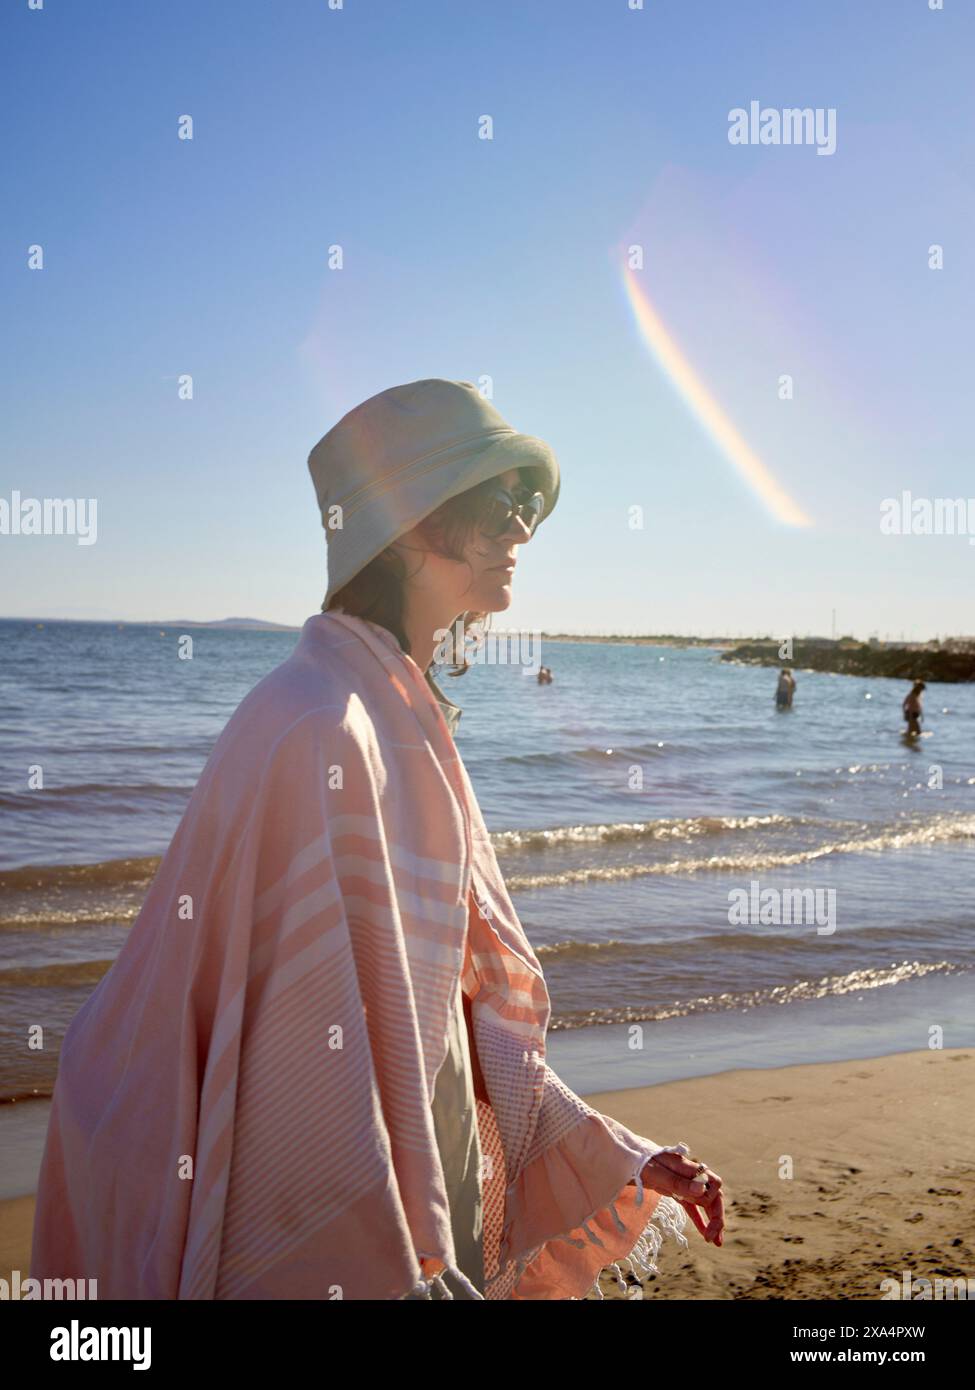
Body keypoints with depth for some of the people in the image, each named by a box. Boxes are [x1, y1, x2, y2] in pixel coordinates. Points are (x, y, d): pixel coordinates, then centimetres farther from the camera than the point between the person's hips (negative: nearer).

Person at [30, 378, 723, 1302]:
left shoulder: (411, 725, 5)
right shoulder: (318, 730, -23)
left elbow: (460, 1000, 9)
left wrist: (627, 1160, 10)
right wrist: (404, 1269, -23)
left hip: (428, 1171, 8)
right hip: (337, 1235, -8)